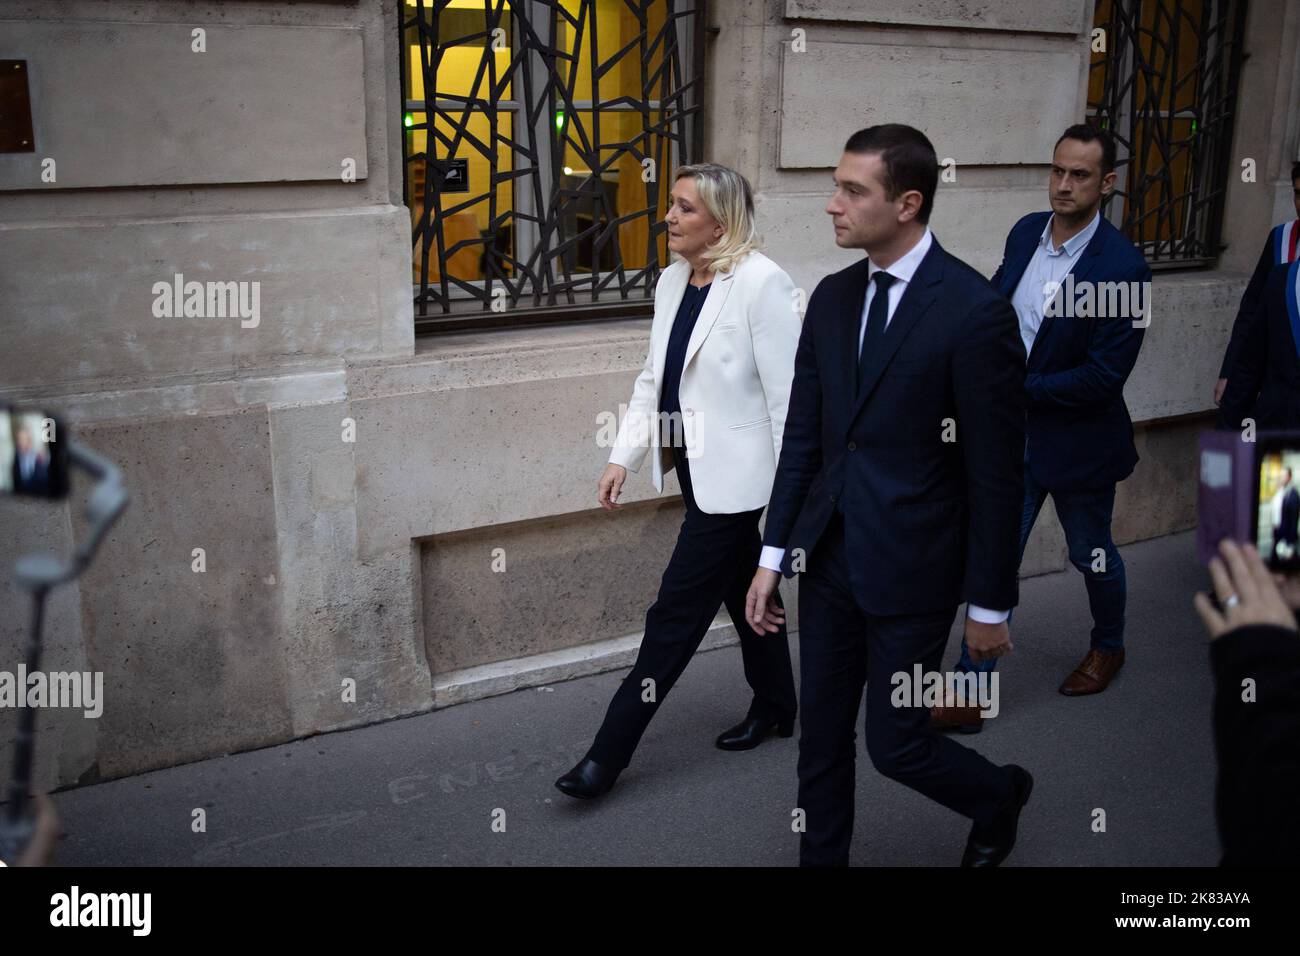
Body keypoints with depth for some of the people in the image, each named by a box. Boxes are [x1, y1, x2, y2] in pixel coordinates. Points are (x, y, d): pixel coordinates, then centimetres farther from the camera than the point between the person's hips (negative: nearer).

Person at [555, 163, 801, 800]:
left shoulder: (761, 283, -16)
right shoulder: (672, 282, 8)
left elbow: (786, 394, -16)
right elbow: (652, 381, 14)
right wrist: (623, 457, 5)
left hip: (734, 477, -8)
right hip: (697, 472, 8)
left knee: (675, 613, -3)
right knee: (744, 593, 21)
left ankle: (609, 756, 5)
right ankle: (775, 707, 40)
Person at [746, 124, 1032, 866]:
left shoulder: (975, 311, -16)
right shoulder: (833, 297, 3)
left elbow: (997, 472, -13)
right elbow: (803, 437, 7)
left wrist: (990, 603, -9)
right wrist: (775, 555, 6)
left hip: (911, 564, -6)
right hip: (830, 554, 6)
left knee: (895, 744, 7)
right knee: (822, 735, 14)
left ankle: (1000, 794, 38)